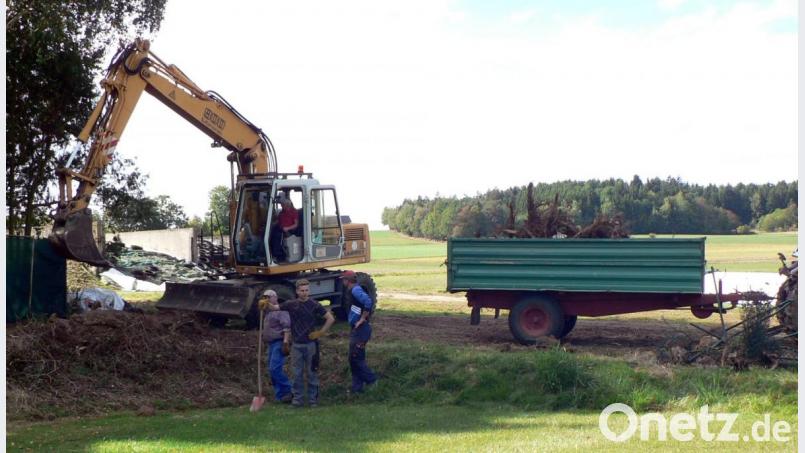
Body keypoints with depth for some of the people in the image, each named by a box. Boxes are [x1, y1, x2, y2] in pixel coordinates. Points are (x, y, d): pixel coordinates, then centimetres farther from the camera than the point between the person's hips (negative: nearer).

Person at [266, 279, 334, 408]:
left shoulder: (314, 305, -5)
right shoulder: (291, 304, 2)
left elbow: (330, 318, -2)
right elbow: (274, 308, -2)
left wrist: (321, 332, -6)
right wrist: (267, 304, -23)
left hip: (310, 344, -2)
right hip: (296, 344, 2)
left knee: (312, 373, 4)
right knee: (297, 373, 6)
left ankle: (313, 399, 11)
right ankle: (298, 399, 13)